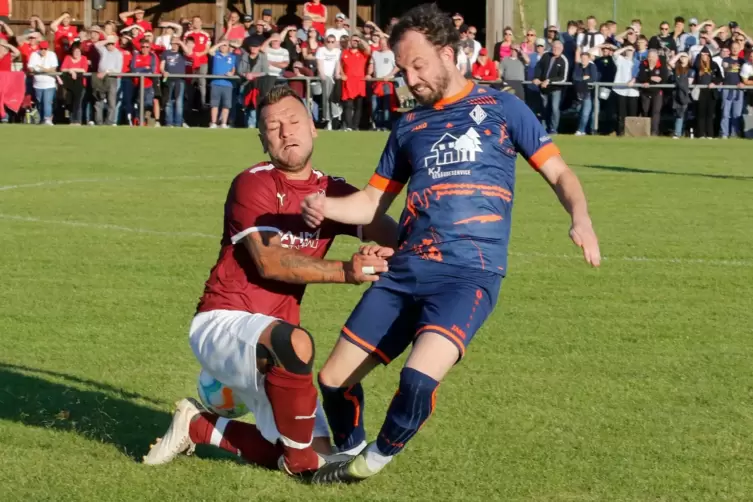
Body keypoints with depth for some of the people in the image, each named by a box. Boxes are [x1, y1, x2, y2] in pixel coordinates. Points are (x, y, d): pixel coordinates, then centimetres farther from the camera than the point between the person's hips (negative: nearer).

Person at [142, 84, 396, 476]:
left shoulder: (332, 192, 6)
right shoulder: (253, 184, -10)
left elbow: (387, 233, -9)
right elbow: (270, 262, -22)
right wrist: (345, 272, -33)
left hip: (273, 346, 7)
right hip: (222, 324, -7)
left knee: (315, 453, 2)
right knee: (296, 342, -40)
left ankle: (197, 427, 20)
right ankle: (301, 458, -17)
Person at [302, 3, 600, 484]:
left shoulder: (500, 108, 5)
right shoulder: (410, 126, 17)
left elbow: (558, 172, 4)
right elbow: (374, 201, 23)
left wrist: (580, 217, -17)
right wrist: (325, 206, 2)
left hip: (470, 273, -5)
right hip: (405, 271, 5)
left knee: (419, 377, -27)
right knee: (334, 379, 2)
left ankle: (376, 460, 0)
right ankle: (350, 452, 32)